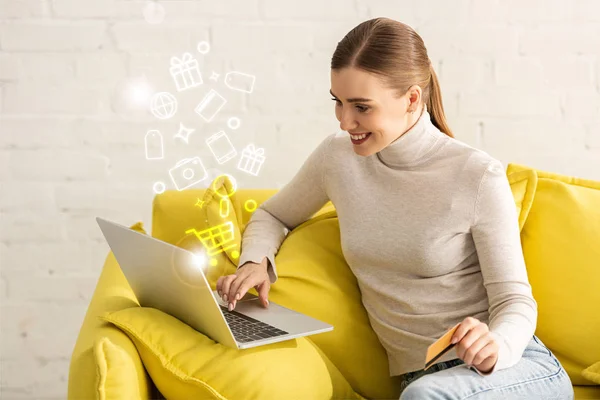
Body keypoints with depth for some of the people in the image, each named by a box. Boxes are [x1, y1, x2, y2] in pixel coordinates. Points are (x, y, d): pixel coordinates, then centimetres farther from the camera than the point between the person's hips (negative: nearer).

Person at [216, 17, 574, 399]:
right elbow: (272, 216, 19)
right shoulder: (337, 157, 2)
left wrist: (494, 347, -28)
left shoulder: (479, 176, -10)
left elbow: (515, 301, -6)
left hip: (519, 369, -3)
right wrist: (255, 263, -3)